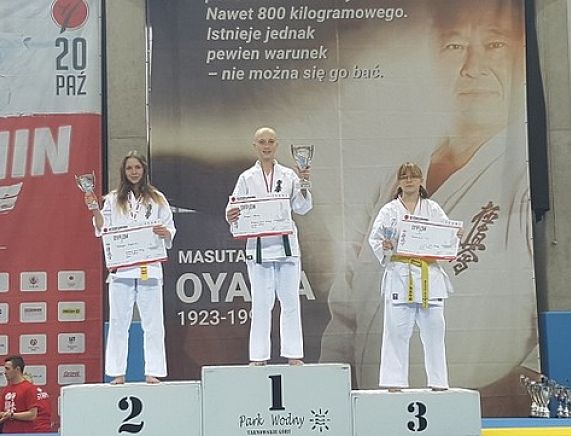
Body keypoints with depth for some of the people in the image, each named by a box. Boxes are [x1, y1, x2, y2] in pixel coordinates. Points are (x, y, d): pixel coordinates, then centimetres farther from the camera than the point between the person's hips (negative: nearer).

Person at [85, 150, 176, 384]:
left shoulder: (157, 199, 11)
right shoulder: (113, 199, 13)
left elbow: (170, 230, 10)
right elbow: (103, 230, 8)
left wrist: (164, 233, -12)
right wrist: (94, 210, -6)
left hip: (149, 266, 0)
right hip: (121, 267, 1)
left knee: (152, 323, -1)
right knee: (118, 322, 1)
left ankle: (152, 372, 2)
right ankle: (118, 373, 5)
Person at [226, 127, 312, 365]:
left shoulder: (288, 175, 9)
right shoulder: (247, 178, 7)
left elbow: (302, 208, 6)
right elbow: (234, 208, 4)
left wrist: (304, 185, -9)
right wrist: (232, 216, -19)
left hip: (286, 244, 1)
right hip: (258, 245, -1)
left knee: (290, 300, 3)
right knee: (261, 302, 0)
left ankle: (294, 355, 10)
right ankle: (258, 357, 7)